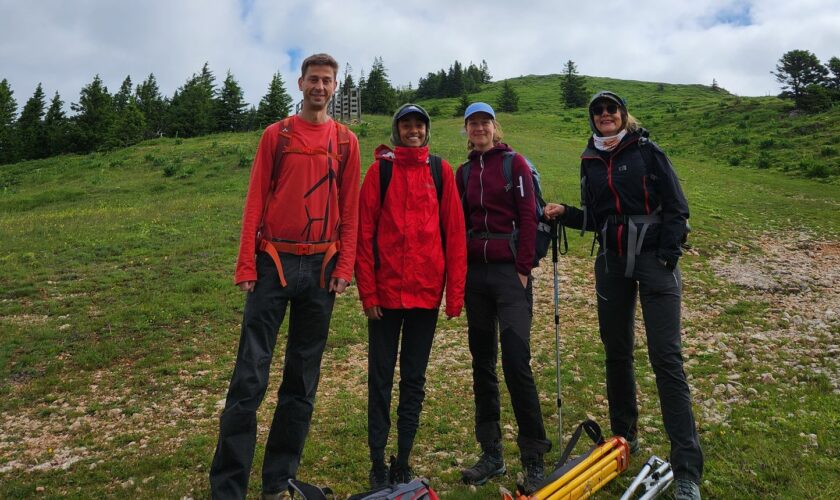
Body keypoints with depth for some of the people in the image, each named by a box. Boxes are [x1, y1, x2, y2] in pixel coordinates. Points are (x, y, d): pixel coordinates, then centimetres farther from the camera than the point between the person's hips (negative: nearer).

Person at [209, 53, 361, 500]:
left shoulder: (346, 141, 10)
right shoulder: (276, 135, 7)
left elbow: (349, 209, 7)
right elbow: (256, 201, 2)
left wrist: (344, 266, -3)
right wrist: (245, 265, -5)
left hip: (321, 267, 2)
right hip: (274, 263, -1)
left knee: (303, 379, 7)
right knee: (250, 376, -4)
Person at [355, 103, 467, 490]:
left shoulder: (441, 171, 6)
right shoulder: (380, 169, 3)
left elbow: (454, 232, 3)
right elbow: (364, 232, -1)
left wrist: (455, 293, -2)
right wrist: (367, 292, -6)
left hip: (426, 292, 2)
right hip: (386, 292, -1)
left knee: (414, 379, 11)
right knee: (381, 377, 6)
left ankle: (402, 461, 24)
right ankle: (378, 463, 18)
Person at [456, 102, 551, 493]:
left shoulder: (514, 163, 3)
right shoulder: (464, 172, 15)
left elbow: (527, 216, -4)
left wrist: (524, 268, -10)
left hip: (509, 271, -5)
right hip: (474, 271, 5)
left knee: (516, 361, -12)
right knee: (482, 362, 7)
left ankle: (534, 457, 3)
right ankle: (491, 453, 18)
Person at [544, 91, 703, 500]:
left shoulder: (646, 151, 0)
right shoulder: (590, 162, 12)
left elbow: (676, 206, -3)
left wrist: (667, 255, -11)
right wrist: (565, 213, -1)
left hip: (653, 259, -4)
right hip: (612, 263, 5)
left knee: (666, 357, -9)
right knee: (616, 353, 11)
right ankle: (625, 435, 29)